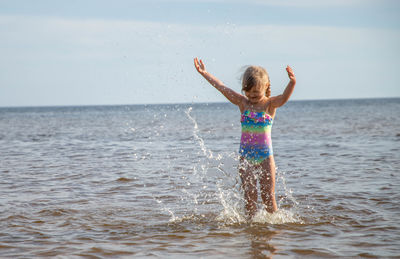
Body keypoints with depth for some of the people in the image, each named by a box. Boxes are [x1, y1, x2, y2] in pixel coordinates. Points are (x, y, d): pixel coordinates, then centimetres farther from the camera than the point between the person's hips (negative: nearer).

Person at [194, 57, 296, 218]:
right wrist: (204, 73, 8)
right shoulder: (243, 103, 5)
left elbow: (284, 98, -23)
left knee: (268, 196, 2)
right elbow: (222, 88, 7)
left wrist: (292, 83, -44)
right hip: (245, 156, 2)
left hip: (265, 155, -2)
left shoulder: (270, 104, -3)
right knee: (249, 196, 1)